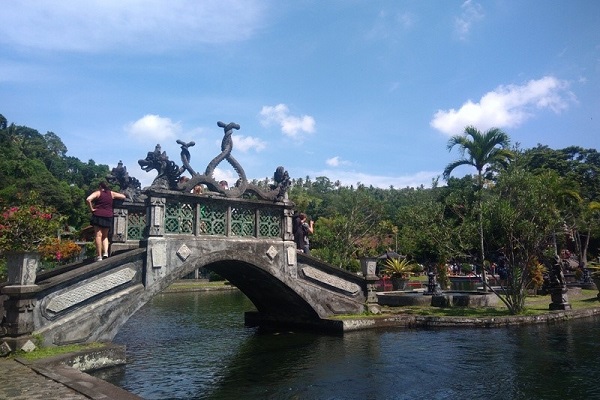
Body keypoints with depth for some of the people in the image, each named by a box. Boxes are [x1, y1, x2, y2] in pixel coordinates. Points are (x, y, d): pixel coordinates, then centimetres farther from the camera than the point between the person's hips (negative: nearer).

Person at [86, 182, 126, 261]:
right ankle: (105, 252, -3)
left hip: (98, 216, -3)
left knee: (98, 235, -2)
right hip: (108, 217, 3)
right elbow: (123, 196, 17)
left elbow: (88, 199, -18)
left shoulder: (98, 193, -2)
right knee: (105, 236, 15)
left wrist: (91, 209, -8)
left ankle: (99, 256, -4)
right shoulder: (112, 193, 8)